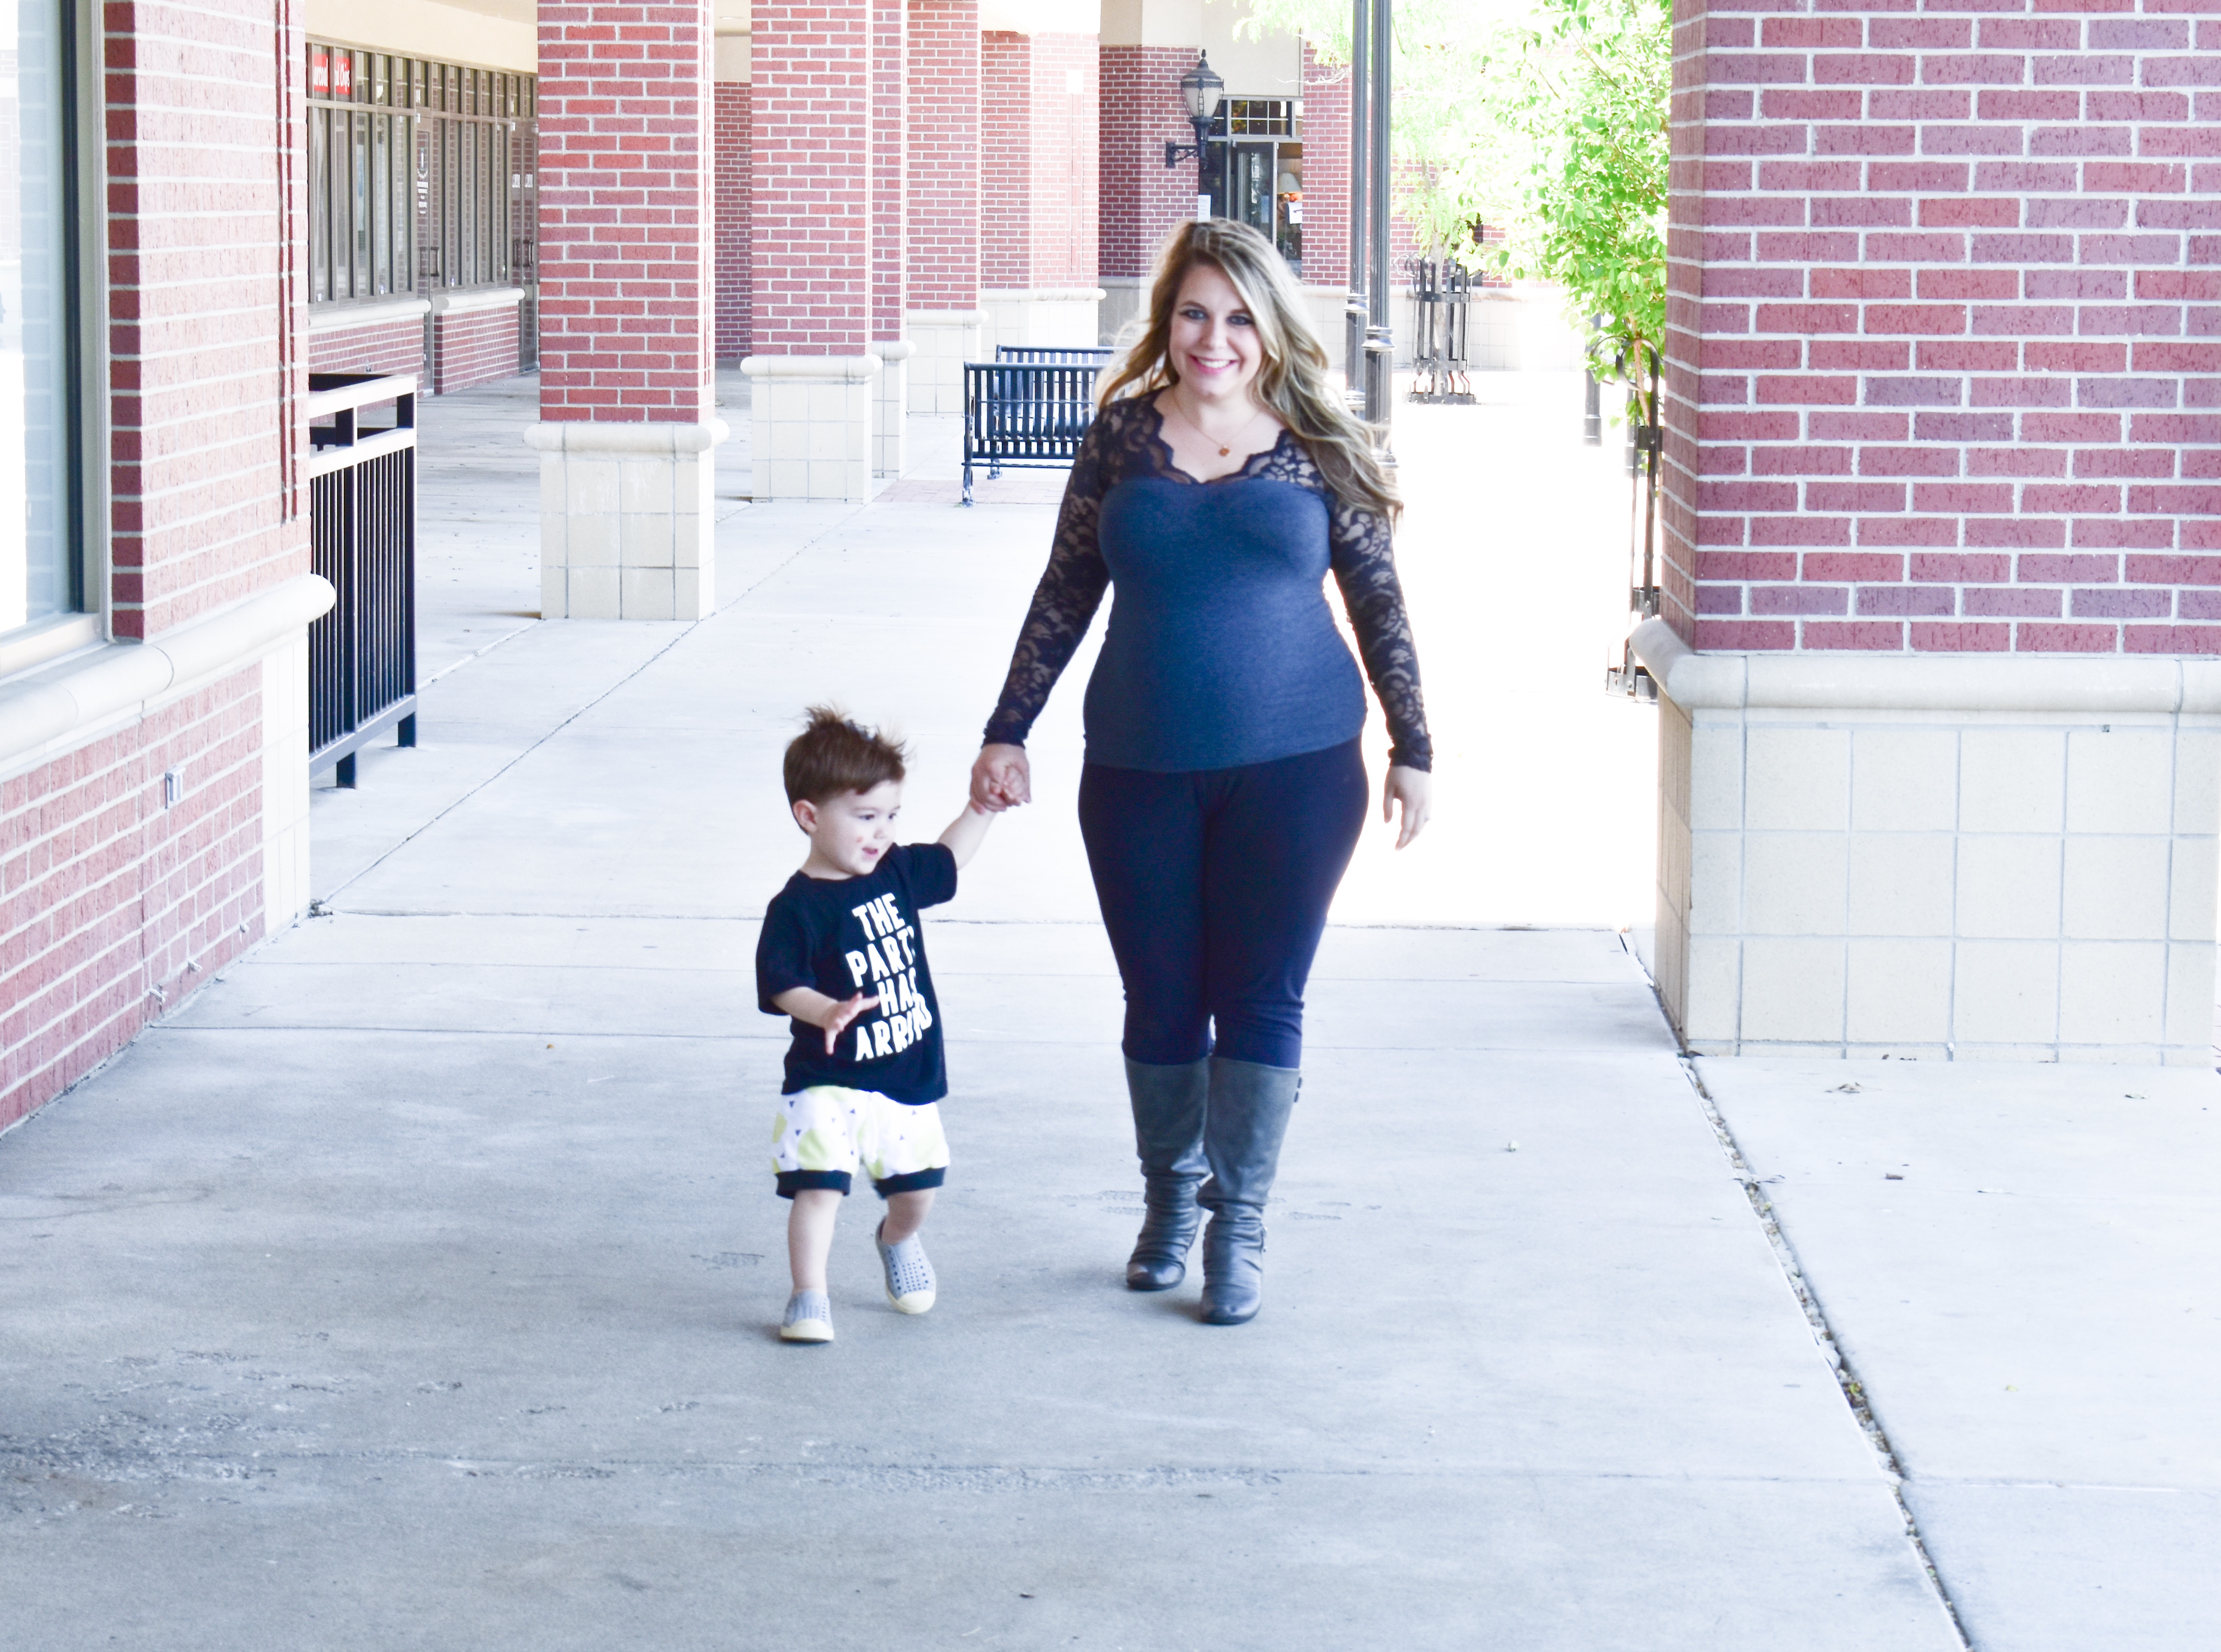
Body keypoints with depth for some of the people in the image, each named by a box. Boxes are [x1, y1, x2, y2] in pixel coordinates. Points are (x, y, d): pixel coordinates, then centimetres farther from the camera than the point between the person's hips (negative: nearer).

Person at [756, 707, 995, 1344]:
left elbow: (948, 860, 25)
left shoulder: (896, 873, 5)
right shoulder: (798, 908, -16)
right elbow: (782, 985, -22)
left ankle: (898, 1242, 47)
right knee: (819, 1186, -15)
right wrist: (825, 1012, -39)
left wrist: (982, 808, 19)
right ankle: (809, 1297, -5)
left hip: (909, 1078, 6)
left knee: (916, 1189, 15)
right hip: (830, 1082, -6)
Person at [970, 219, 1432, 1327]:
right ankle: (1169, 1198, 30)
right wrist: (1007, 734, 6)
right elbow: (1065, 593, 8)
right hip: (1141, 769, 1)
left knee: (1262, 999, 0)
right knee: (1161, 1002, 8)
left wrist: (1412, 749, 5)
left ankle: (1238, 1226, 12)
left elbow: (1379, 603, 7)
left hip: (1294, 765, -1)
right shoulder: (1123, 434, 4)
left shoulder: (1318, 447, 1)